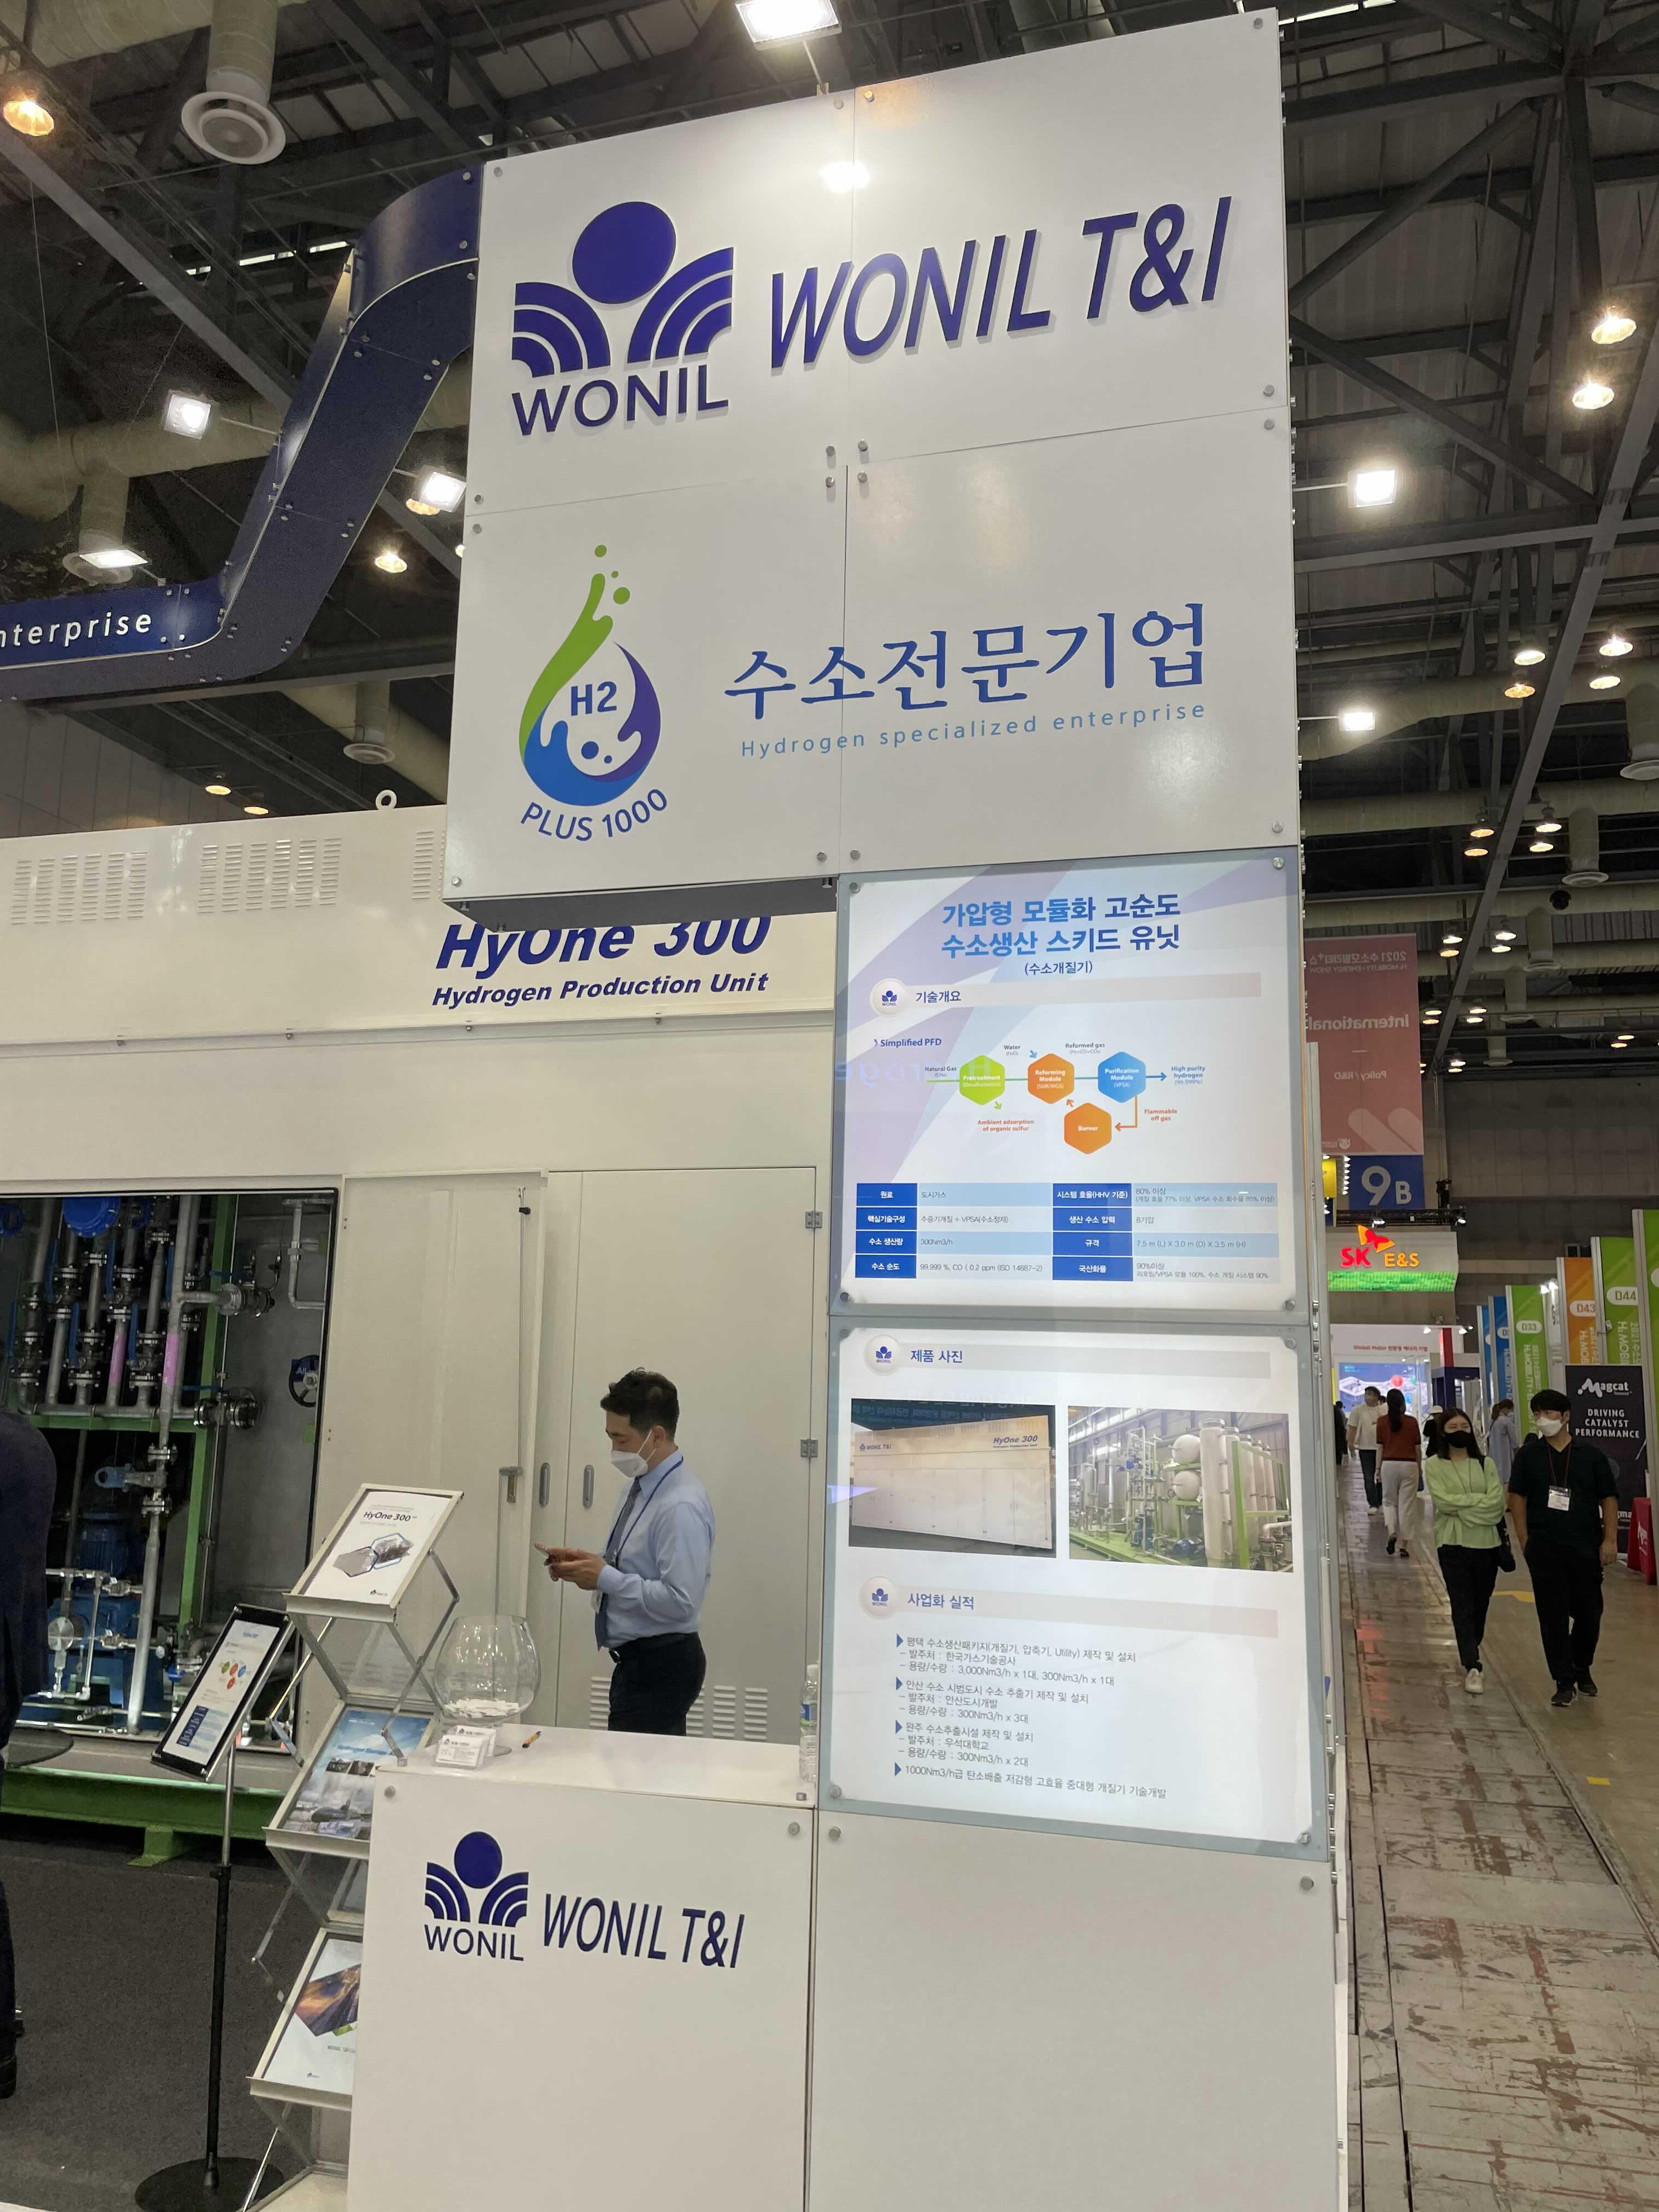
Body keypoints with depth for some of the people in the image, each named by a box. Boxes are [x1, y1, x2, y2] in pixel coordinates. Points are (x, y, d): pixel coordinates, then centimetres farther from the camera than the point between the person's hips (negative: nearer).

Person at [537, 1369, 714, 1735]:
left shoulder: (682, 1506, -22)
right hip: (636, 1662, 9)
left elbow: (680, 1602, -26)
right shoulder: (642, 1485, 8)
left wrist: (605, 1577, -19)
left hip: (661, 1668, -9)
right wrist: (586, 1562, 3)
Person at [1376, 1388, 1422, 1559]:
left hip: (1389, 1464, 0)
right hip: (1409, 1465, 0)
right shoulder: (1412, 1422, -2)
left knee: (1389, 1501, 17)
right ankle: (1404, 1546, 5)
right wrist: (1420, 1467, 19)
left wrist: (1378, 1469, 8)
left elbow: (1380, 1447, 0)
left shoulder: (1382, 1422, -2)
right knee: (1407, 1505, 5)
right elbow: (1418, 1448, 4)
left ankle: (1392, 1532, -8)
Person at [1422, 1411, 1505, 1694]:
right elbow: (1443, 1501, -12)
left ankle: (1469, 1652, 35)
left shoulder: (1485, 1464, 6)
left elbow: (1497, 1504, -6)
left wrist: (1462, 1509, -14)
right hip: (1453, 1544, -2)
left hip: (1486, 1543, 2)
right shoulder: (1434, 1465, 1)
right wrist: (1480, 1500, -12)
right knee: (1462, 1605, -7)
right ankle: (1472, 1667, -8)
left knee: (1481, 1603, 13)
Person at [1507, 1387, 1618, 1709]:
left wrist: (1610, 1540, -5)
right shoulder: (1528, 1455, 3)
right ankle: (1564, 1682, 10)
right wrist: (1525, 1542, -3)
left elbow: (1609, 1498, 4)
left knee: (1589, 1613, 10)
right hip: (1545, 1551, -1)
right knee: (1553, 1617, 1)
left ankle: (1582, 1669, 35)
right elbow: (1517, 1497, 3)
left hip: (1586, 1549, 1)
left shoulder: (1591, 1456, 2)